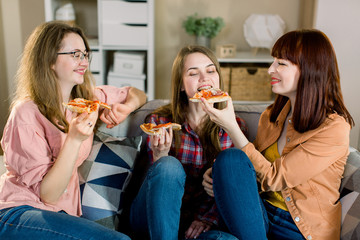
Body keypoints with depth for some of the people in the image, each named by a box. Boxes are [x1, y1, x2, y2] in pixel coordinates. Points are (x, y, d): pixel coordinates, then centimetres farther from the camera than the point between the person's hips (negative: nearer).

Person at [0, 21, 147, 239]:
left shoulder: (87, 98, 2)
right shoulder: (27, 113, -16)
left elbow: (137, 94, 16)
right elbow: (47, 194, -17)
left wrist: (125, 107, -7)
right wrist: (74, 139, -29)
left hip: (65, 209, 6)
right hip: (18, 213, -6)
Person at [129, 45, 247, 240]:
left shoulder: (235, 127, 2)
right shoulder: (159, 121, -2)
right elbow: (161, 176, -4)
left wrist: (207, 218, -15)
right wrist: (160, 155, -26)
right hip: (154, 216, 1)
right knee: (169, 165, -32)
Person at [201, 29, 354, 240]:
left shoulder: (334, 128, -14)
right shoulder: (271, 115, 7)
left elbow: (273, 178, -18)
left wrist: (231, 126, -20)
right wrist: (220, 175, -9)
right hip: (258, 215, 6)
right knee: (229, 158, -25)